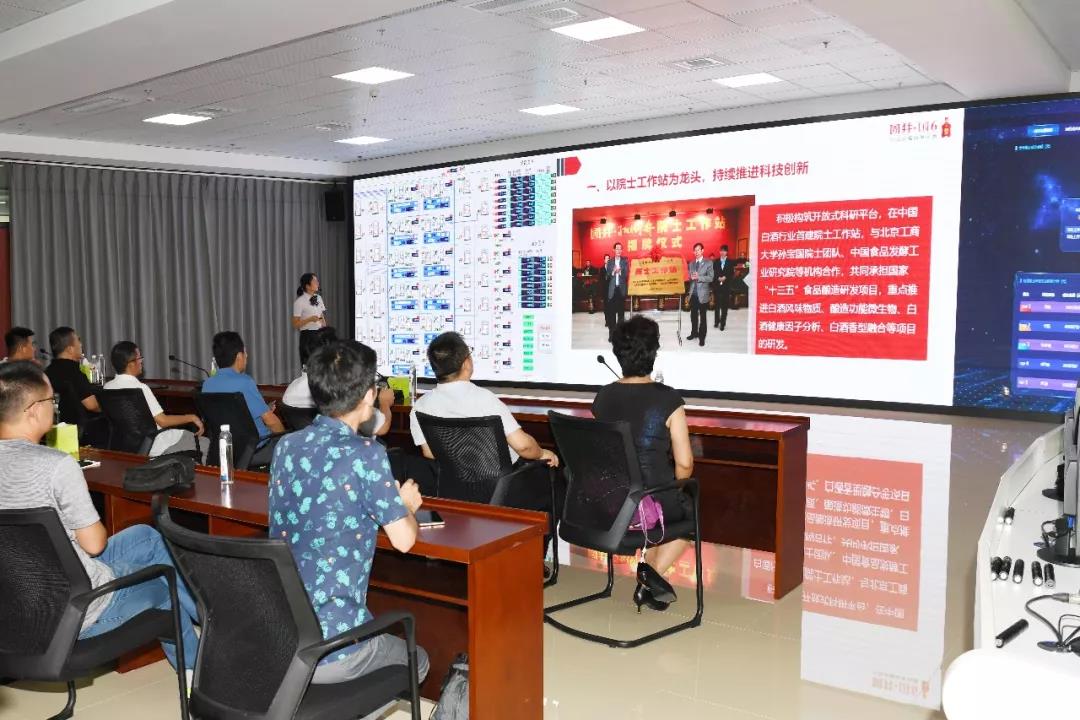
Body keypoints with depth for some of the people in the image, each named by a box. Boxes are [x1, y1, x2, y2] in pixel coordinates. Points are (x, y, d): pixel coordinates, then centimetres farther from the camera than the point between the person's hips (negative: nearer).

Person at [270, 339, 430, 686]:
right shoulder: (365, 453, -16)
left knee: (387, 641, 33)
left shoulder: (285, 446, 4)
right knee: (416, 660, 23)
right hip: (328, 649, -6)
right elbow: (403, 540, -12)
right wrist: (407, 505, 9)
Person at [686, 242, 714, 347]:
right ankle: (694, 332, 29)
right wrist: (691, 277, -12)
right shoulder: (691, 264, 12)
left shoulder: (708, 263, -4)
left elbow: (710, 278, -11)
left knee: (703, 316, 2)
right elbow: (689, 277, 12)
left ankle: (702, 337, 8)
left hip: (703, 294, -5)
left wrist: (698, 277, -22)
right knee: (693, 315, 14)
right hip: (693, 293, 5)